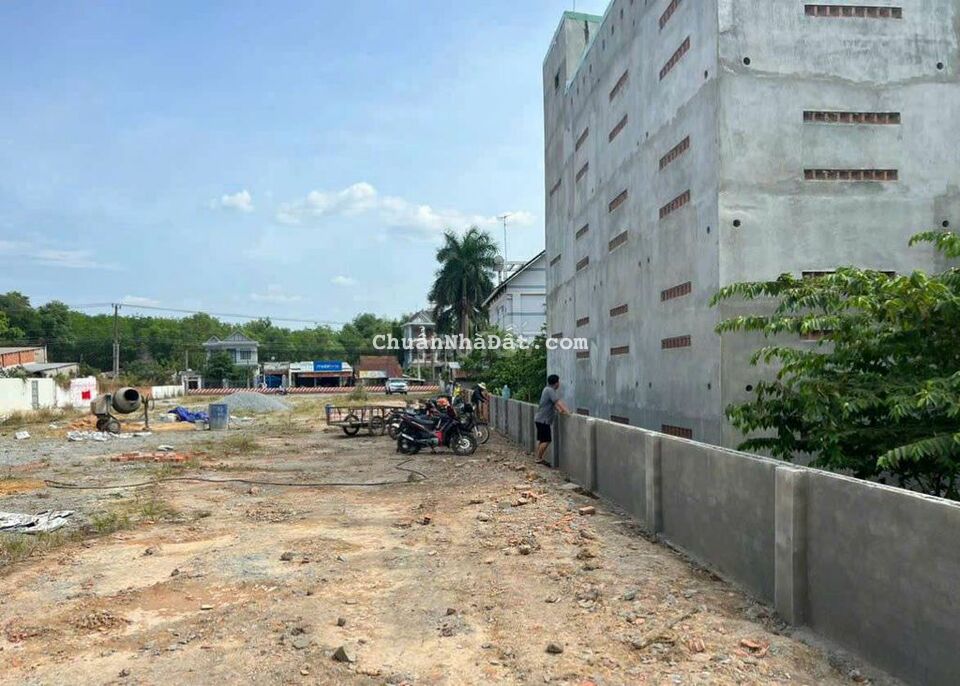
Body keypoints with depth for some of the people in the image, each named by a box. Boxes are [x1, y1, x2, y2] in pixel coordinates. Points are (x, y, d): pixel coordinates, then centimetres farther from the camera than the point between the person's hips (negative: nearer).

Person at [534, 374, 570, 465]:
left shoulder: (548, 389, 14)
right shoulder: (549, 390, -17)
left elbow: (554, 404, 14)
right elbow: (558, 402, -25)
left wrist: (561, 410, 2)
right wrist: (567, 411, -28)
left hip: (540, 419, 10)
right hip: (543, 420, -10)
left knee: (541, 440, 14)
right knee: (546, 440, -8)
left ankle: (538, 458, 20)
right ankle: (539, 459, -2)